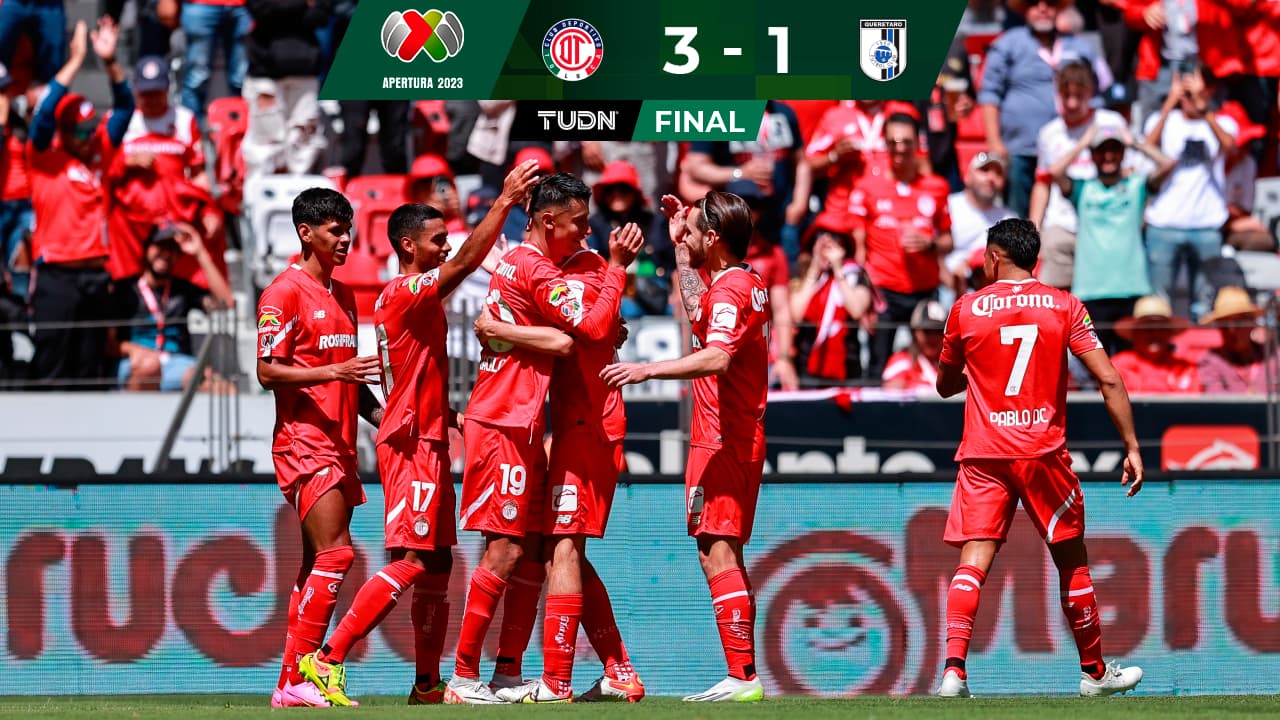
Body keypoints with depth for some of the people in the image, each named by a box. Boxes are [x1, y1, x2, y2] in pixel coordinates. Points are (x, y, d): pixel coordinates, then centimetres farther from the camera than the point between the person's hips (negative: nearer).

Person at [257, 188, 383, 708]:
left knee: (318, 565, 6)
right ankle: (298, 678, -18)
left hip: (338, 445, 9)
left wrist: (384, 419, 14)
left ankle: (292, 684, 7)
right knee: (335, 554, -17)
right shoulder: (285, 293, -7)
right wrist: (334, 372, -22)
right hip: (305, 444, -9)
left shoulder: (343, 295, 19)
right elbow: (268, 371, -13)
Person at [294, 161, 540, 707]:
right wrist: (503, 202, -24)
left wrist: (453, 417, 17)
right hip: (412, 443, -10)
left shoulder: (405, 297, 18)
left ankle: (427, 682, 13)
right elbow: (467, 261, -25)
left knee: (437, 563, 10)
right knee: (411, 561, -15)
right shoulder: (407, 291, -12)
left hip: (426, 441, 10)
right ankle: (327, 659, -18)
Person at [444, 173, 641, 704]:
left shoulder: (517, 263, 19)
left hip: (519, 426, 10)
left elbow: (582, 329, 26)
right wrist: (617, 266, -9)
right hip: (504, 426, -10)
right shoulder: (535, 270, -13)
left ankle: (508, 674, 13)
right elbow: (594, 327, -18)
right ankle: (465, 678, -12)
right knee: (505, 552, -12)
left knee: (532, 552, 10)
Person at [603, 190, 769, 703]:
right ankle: (742, 675, 17)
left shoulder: (730, 290, -16)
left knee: (718, 552, -13)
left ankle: (742, 676, -18)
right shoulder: (749, 284, 15)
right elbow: (697, 308, 37)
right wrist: (677, 245, 38)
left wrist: (649, 370, -38)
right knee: (722, 555, 15)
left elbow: (717, 357, -33)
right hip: (740, 438, 10)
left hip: (722, 442, -10)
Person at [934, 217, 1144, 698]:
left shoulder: (966, 310, 3)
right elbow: (1109, 380, -4)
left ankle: (954, 669, -23)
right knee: (1072, 561, 14)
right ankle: (1094, 672, 25)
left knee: (973, 563, -5)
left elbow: (945, 385, 17)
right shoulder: (1064, 307, 3)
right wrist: (1132, 447, 1)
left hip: (982, 455, 0)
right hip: (1044, 452, 0)